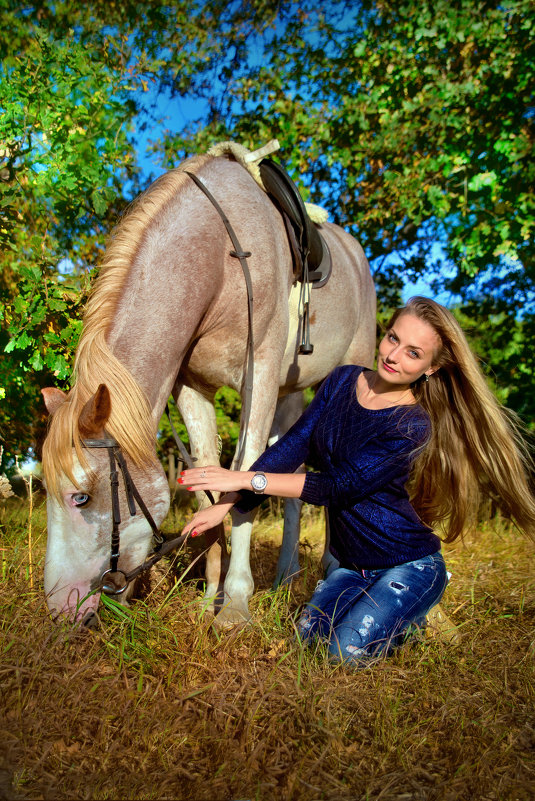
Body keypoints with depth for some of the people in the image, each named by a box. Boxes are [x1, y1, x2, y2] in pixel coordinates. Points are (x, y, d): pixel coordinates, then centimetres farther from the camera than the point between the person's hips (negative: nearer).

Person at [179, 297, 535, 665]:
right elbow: (292, 445, -7)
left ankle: (412, 616, 11)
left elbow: (340, 485, -26)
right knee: (306, 638, -6)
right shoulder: (343, 381, -3)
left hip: (410, 566, -5)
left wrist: (247, 479, -28)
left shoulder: (413, 425, -22)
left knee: (348, 651, -17)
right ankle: (378, 602, 19)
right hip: (350, 565, 6)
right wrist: (226, 503, -15)